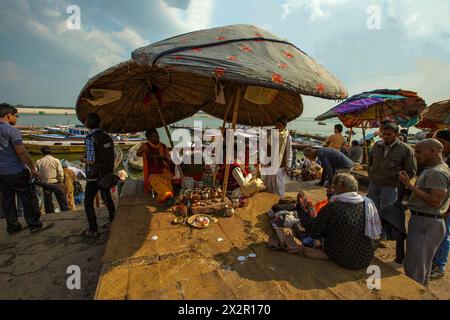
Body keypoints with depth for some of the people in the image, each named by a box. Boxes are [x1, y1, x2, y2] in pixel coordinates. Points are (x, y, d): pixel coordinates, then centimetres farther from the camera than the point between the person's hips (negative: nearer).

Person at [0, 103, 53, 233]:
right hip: (15, 172, -8)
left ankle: (12, 227, 23)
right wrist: (33, 168, -12)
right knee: (28, 198, 2)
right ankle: (35, 225, 9)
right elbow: (22, 152, -19)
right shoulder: (11, 130, -14)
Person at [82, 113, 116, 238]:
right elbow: (112, 157, 6)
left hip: (94, 177, -6)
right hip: (107, 174, 6)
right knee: (107, 198, 21)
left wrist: (84, 159, 0)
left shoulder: (90, 138, -17)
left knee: (88, 202, 8)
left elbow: (91, 161, -20)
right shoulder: (108, 137, 3)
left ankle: (93, 230, 12)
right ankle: (113, 221, 32)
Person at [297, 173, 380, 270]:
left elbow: (314, 230, -14)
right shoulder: (368, 204, -10)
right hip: (365, 261, 5)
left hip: (340, 259, -4)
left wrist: (300, 209, -2)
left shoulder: (332, 207, -23)